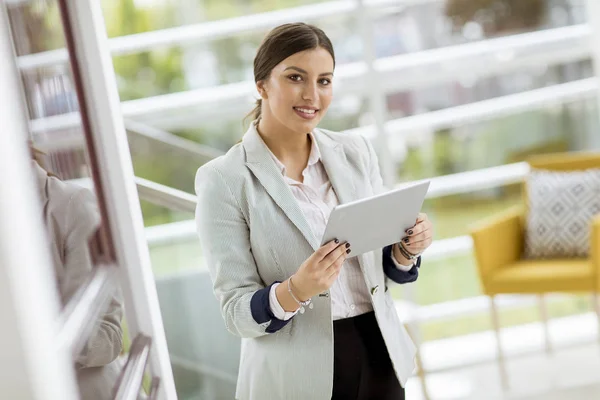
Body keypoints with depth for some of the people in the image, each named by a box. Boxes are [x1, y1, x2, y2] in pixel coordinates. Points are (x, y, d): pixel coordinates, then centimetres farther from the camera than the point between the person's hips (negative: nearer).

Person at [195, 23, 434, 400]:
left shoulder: (356, 151, 2)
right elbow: (236, 312, -11)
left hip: (379, 354, 4)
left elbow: (387, 266, 9)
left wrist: (407, 249, -11)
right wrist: (295, 290, -28)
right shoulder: (223, 180, -11)